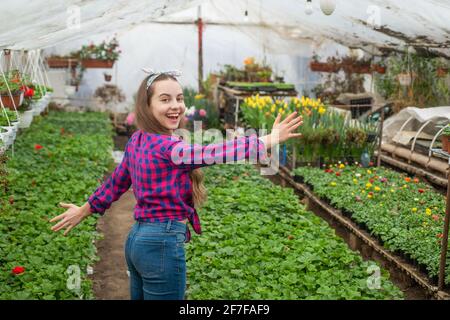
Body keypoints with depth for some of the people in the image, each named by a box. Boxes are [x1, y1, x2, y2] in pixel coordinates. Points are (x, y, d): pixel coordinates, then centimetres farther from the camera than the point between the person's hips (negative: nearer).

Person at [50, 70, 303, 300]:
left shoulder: (137, 140, 8)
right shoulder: (166, 147, -19)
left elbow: (117, 182, 18)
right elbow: (211, 154, -29)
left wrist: (84, 211, 32)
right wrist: (270, 140, -28)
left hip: (136, 240, 9)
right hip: (163, 244, -9)